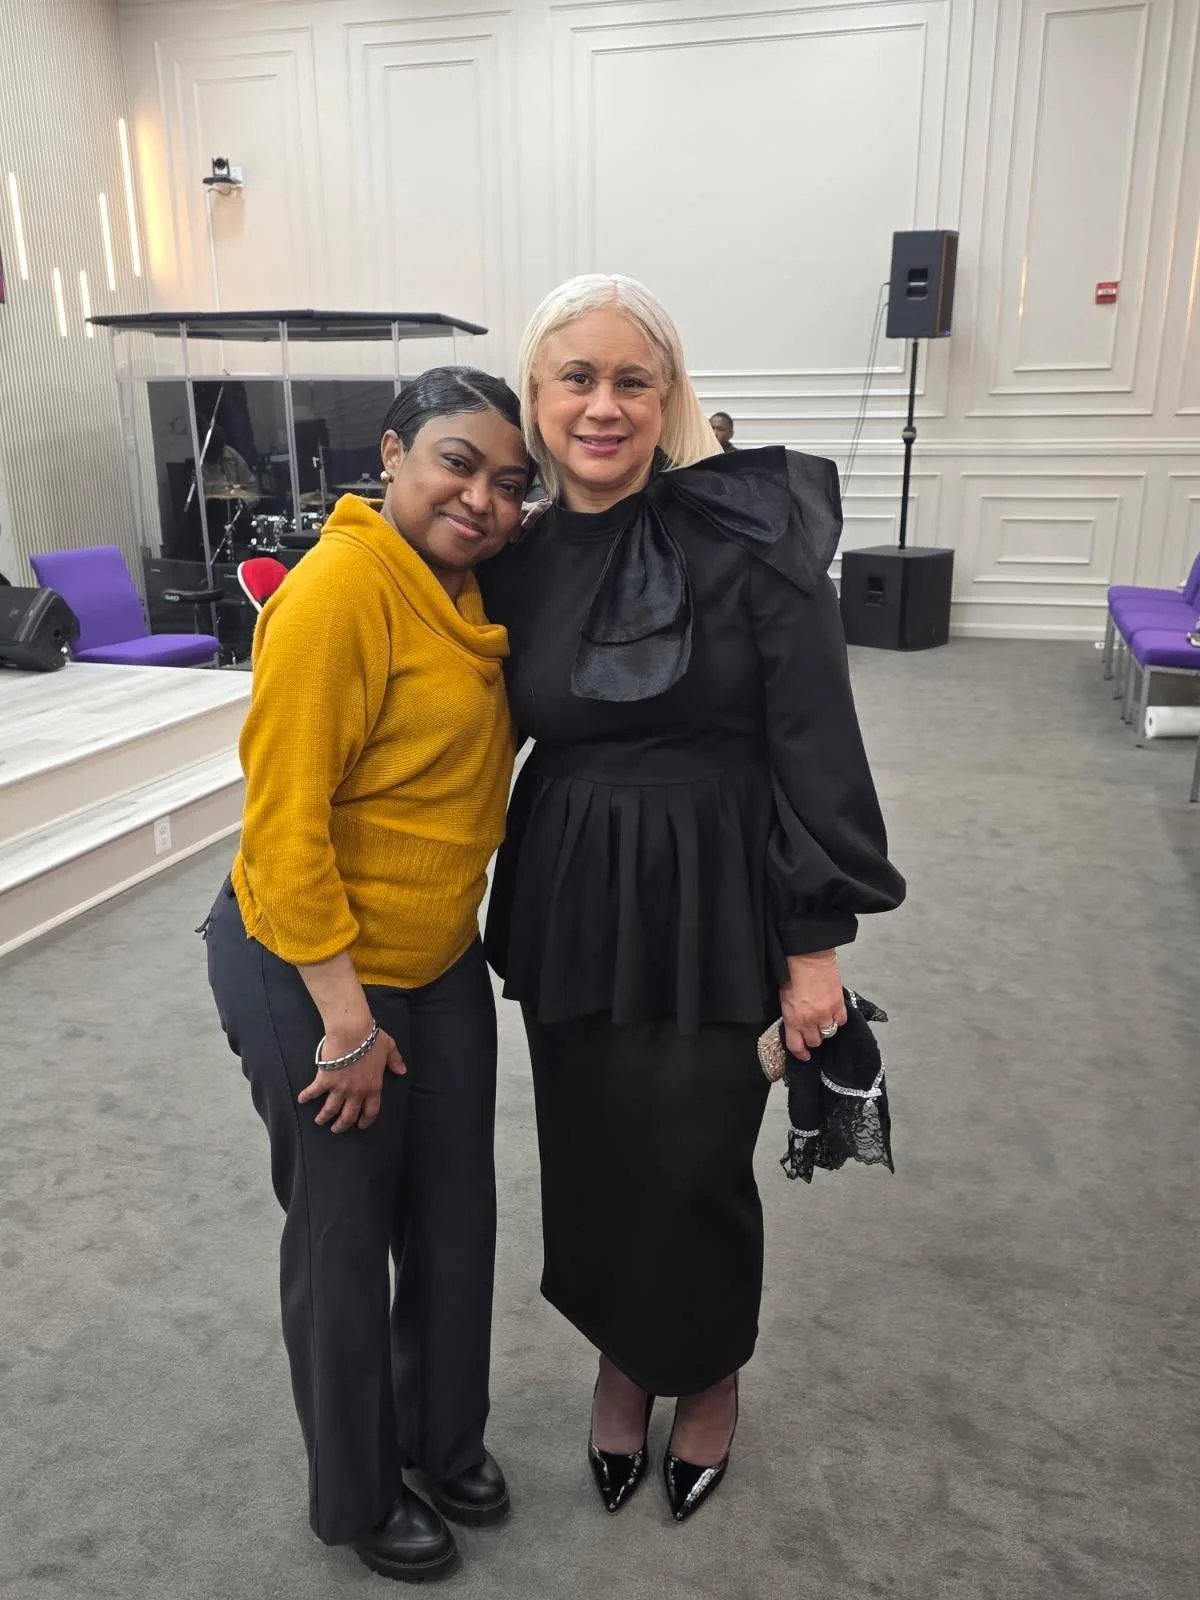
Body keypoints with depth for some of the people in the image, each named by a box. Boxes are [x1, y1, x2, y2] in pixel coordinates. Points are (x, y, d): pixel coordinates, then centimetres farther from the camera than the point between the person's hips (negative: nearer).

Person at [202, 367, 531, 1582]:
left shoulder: (473, 597, 3)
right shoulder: (340, 590, -23)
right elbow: (283, 821, -23)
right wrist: (345, 1019, -19)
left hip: (441, 964, 8)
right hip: (313, 974, -7)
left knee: (455, 1215, 20)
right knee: (344, 1235, 13)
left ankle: (443, 1439, 46)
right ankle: (356, 1497, 39)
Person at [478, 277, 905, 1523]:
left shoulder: (746, 534, -13)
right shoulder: (513, 559, 1)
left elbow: (814, 743, -13)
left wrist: (816, 943, -13)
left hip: (712, 906, -4)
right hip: (569, 908, 4)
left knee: (694, 1163, 10)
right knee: (590, 1156, 16)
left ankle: (709, 1373, 42)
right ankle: (622, 1358, 46)